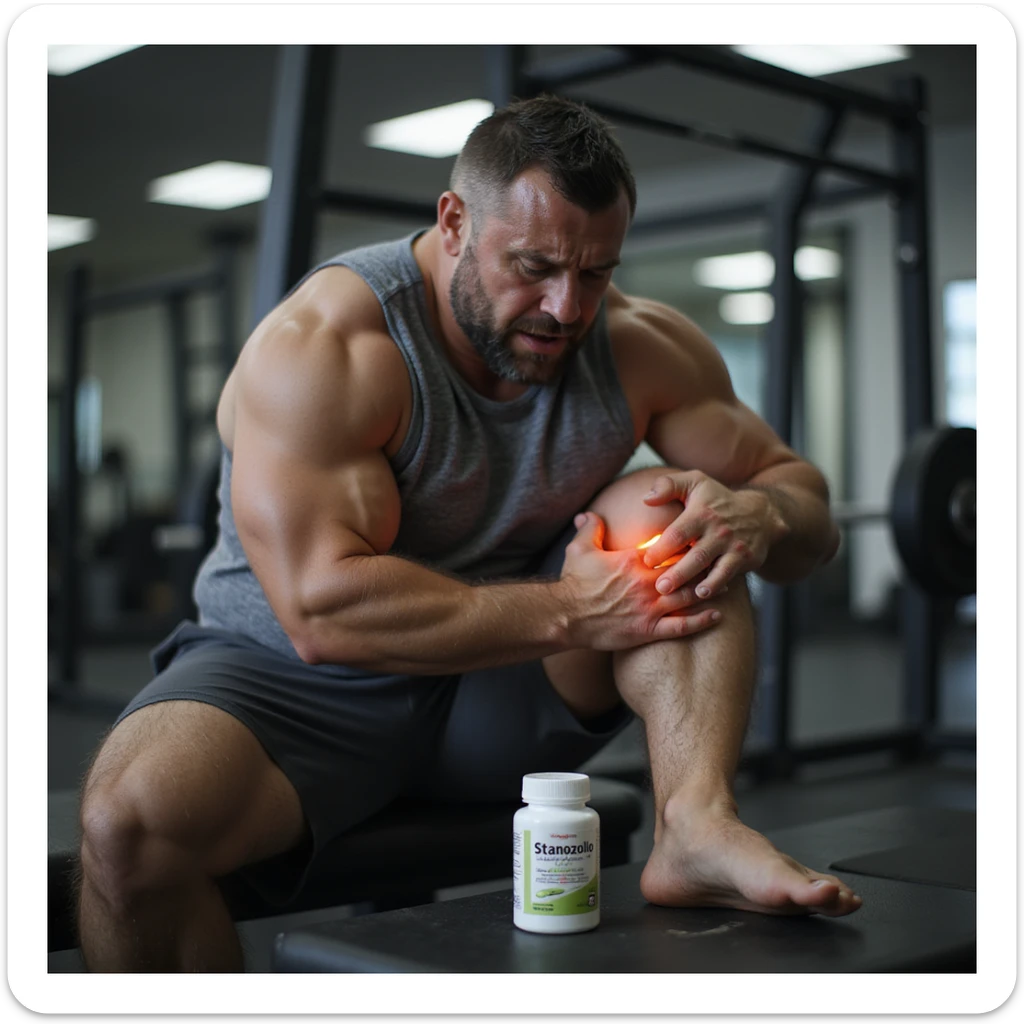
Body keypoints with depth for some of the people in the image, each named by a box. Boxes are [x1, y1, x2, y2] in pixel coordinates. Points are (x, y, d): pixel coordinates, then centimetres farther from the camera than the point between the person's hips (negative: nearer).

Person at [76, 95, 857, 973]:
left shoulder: (641, 349, -3)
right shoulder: (320, 346, -19)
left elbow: (812, 513, 1)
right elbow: (324, 610, -29)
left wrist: (755, 515, -24)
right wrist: (567, 611, -30)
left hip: (512, 691, 4)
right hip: (307, 684, -3)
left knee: (678, 517, -15)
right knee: (133, 815, -33)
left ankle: (697, 820, -29)